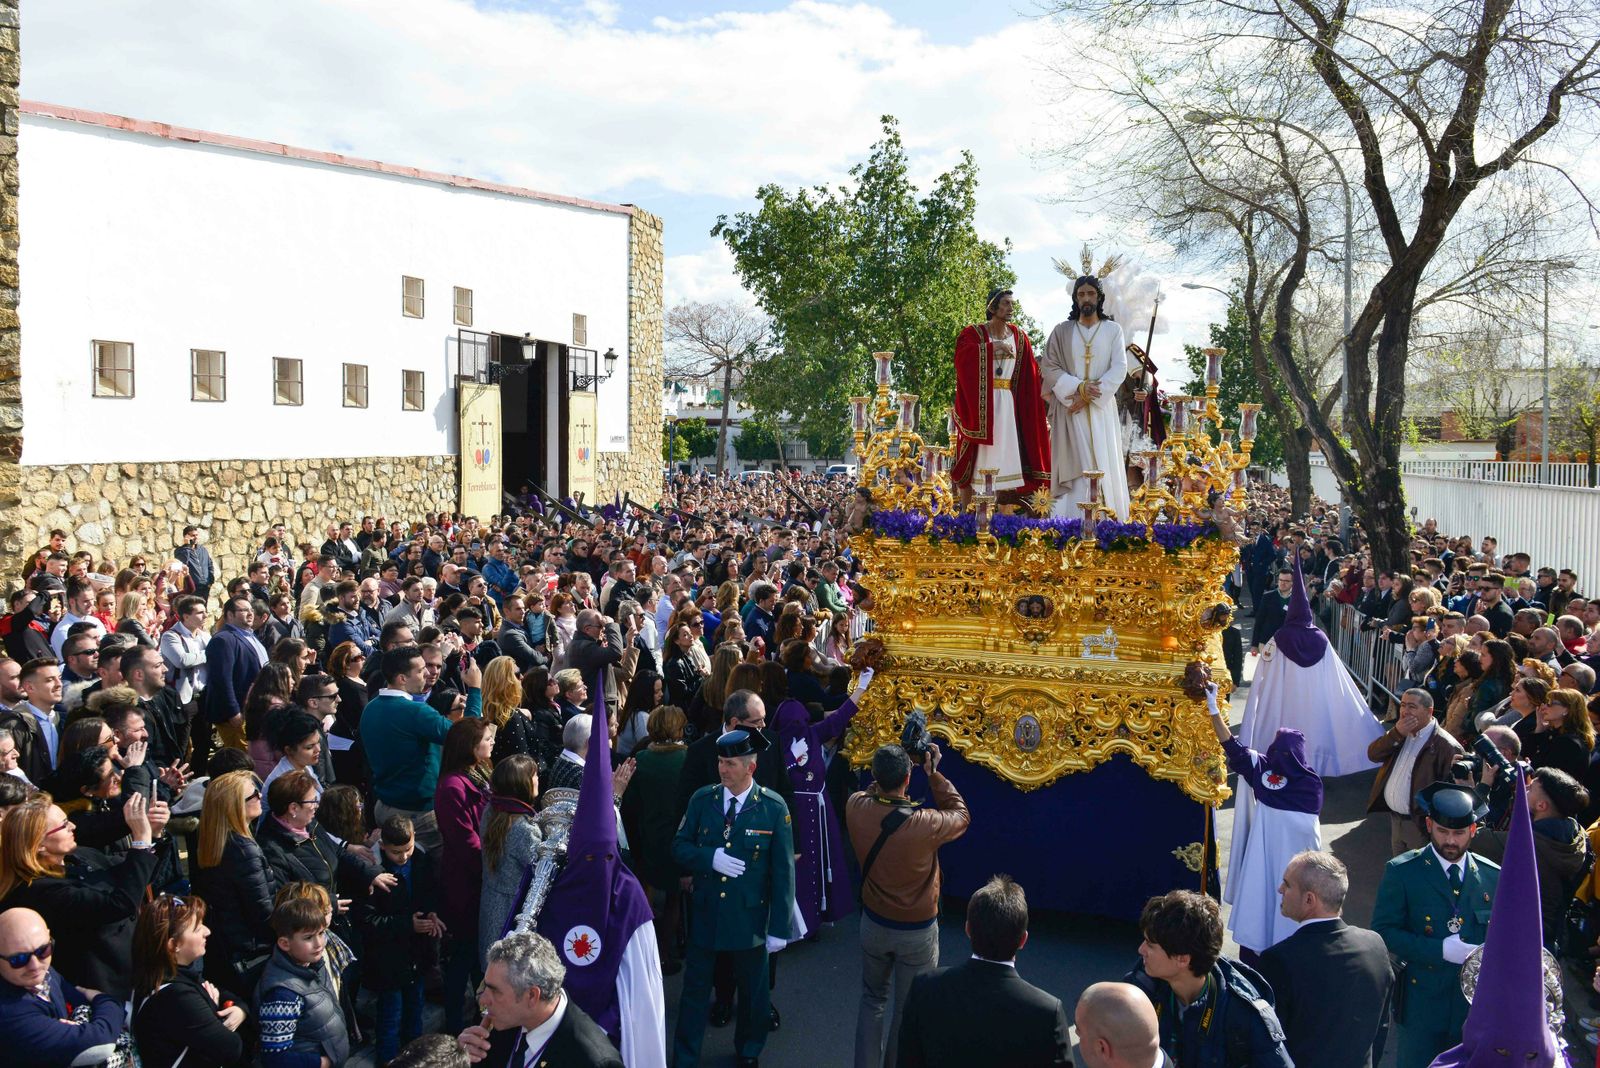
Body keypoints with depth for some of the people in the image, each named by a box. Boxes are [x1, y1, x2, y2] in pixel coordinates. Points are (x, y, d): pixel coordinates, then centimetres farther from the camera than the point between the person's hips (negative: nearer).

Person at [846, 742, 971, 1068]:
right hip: (917, 931, -4)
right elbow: (961, 816, -7)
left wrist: (885, 775, -1)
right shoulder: (925, 824, -30)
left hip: (873, 922, 4)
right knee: (909, 1011, 14)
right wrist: (934, 773, -8)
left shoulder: (856, 806, -19)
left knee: (872, 998, 25)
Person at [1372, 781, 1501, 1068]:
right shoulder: (1402, 872, -7)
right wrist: (1440, 949, -20)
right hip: (1423, 1004, -3)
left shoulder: (1493, 876, 3)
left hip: (1479, 1003, 3)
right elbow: (1384, 931, -10)